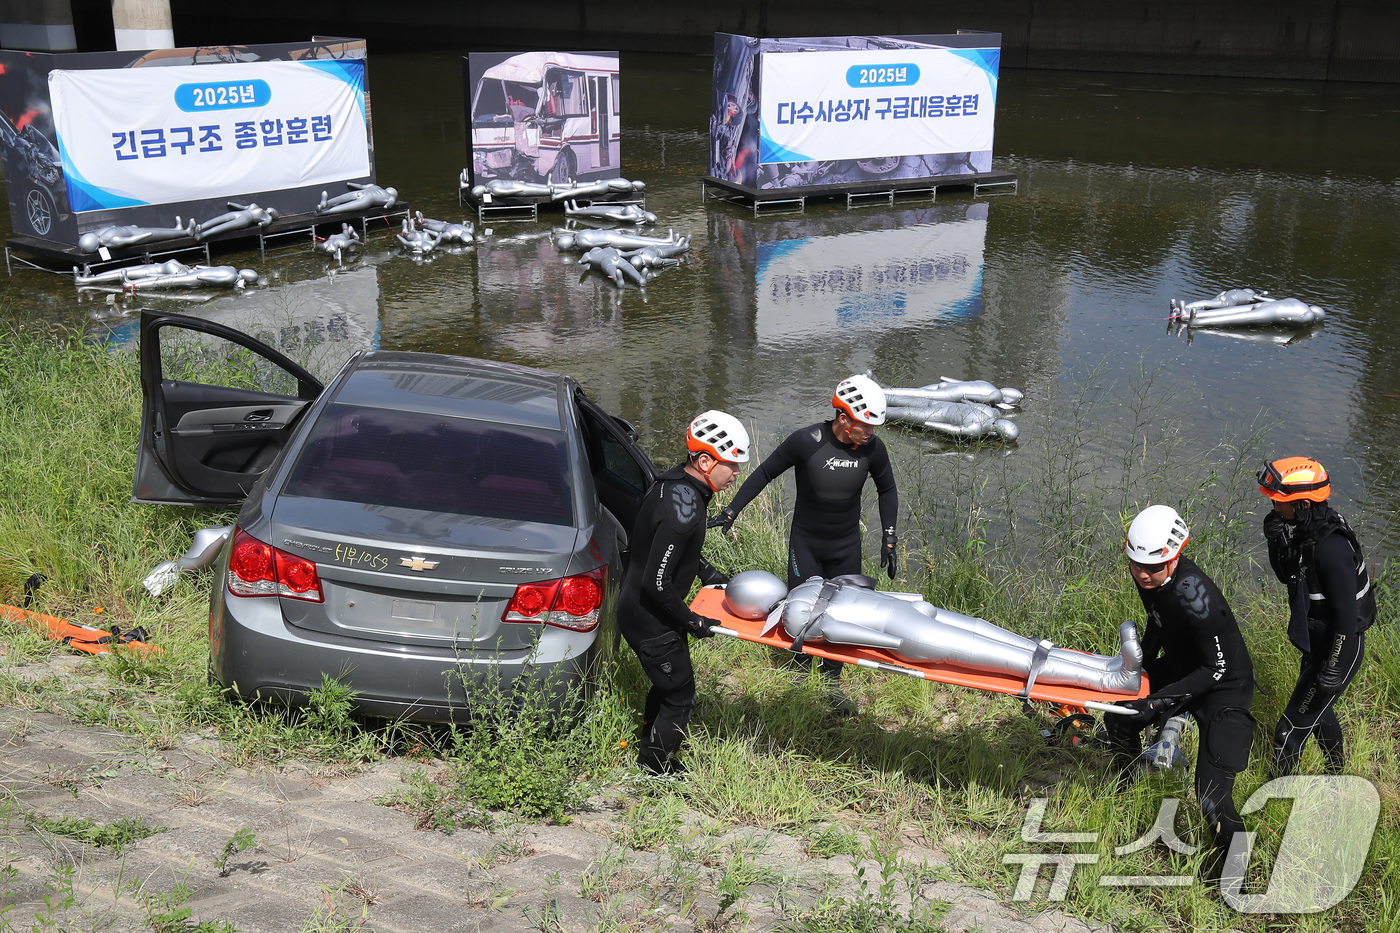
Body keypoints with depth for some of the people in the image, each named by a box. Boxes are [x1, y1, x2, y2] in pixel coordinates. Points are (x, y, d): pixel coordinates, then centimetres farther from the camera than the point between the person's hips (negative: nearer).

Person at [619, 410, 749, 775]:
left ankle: (648, 745, 46)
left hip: (637, 606, 10)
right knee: (680, 697, 6)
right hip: (650, 619, -10)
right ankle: (657, 769, 23)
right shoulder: (683, 508, -32)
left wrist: (707, 572, 16)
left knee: (667, 684, 27)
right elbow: (656, 583, -30)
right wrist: (691, 621, -18)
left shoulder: (674, 483, -1)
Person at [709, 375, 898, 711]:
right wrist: (732, 510, -8)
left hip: (846, 545, 2)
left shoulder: (872, 448, -13)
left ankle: (832, 680, 23)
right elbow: (765, 473, -8)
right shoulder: (806, 441, -23)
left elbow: (887, 490, 7)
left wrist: (888, 537, 4)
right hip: (806, 542, -2)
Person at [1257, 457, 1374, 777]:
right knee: (1318, 710, 29)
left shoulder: (1331, 548, -33)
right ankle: (1337, 773, 51)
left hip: (1338, 650, -10)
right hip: (1317, 642, 10)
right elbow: (1287, 577, 7)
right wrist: (1276, 541, -12)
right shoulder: (1305, 528, -5)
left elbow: (1347, 615, -29)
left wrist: (1333, 673, -24)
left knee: (1292, 729, -1)